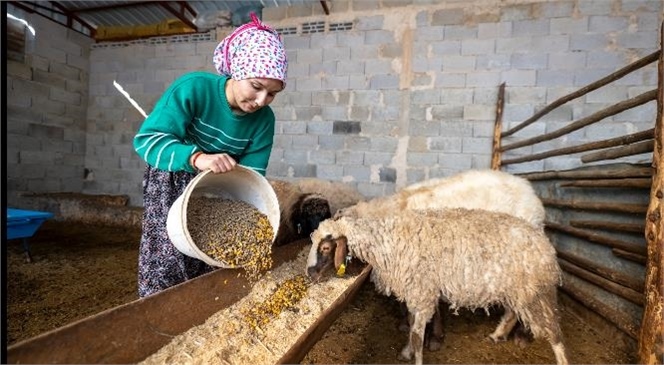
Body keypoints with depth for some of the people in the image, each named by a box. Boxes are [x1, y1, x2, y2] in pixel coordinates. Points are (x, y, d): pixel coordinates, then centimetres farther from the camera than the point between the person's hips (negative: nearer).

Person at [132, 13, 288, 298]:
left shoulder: (263, 120, -16)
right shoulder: (194, 87, -27)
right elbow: (146, 139, -31)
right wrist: (196, 158, -48)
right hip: (172, 181, -3)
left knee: (211, 267, 8)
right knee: (168, 265, -5)